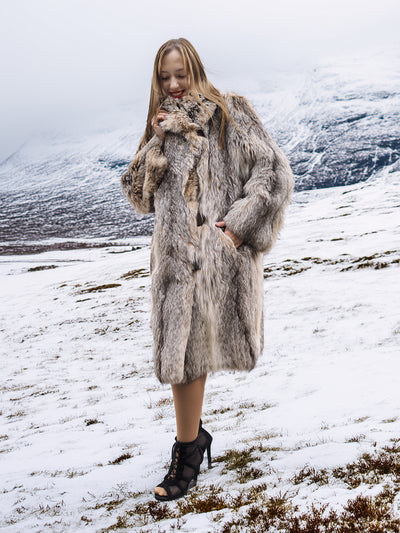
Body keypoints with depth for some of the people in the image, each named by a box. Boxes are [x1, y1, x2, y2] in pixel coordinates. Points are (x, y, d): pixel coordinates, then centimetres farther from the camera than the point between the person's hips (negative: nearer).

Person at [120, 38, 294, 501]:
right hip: (174, 255, 5)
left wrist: (239, 226, -11)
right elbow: (140, 197, 12)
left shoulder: (229, 114, 4)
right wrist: (156, 145, -1)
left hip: (218, 251, -5)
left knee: (186, 351, -6)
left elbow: (273, 172, -3)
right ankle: (192, 438, 26)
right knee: (180, 350, 8)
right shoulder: (162, 128, 19)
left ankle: (188, 448, 8)